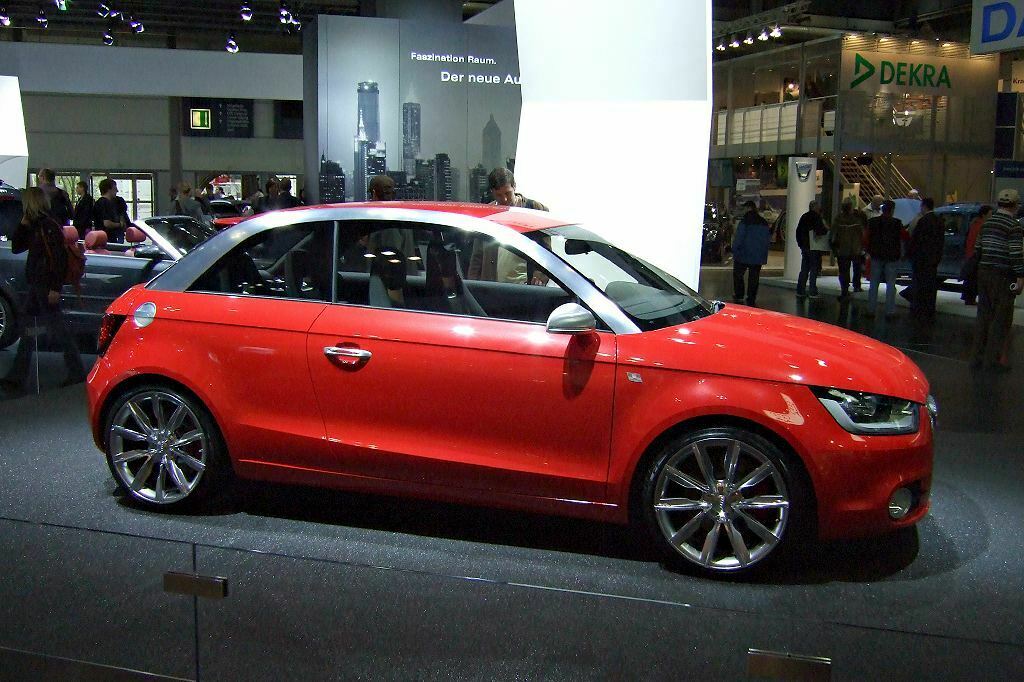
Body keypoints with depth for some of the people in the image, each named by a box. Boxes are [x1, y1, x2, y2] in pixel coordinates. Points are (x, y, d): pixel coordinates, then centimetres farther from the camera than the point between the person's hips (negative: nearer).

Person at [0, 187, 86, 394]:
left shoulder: (49, 226, -14)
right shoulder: (35, 227, 14)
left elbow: (58, 258, -20)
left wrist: (55, 288, -23)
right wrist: (23, 224, 7)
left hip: (46, 287, -10)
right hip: (36, 286, 10)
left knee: (58, 330, -4)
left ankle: (77, 373, 5)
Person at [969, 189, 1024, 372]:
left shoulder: (987, 222, 11)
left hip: (984, 272, 7)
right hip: (1002, 275, -7)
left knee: (984, 315, 12)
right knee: (1002, 318, 0)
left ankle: (977, 357, 14)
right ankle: (993, 358, 1)